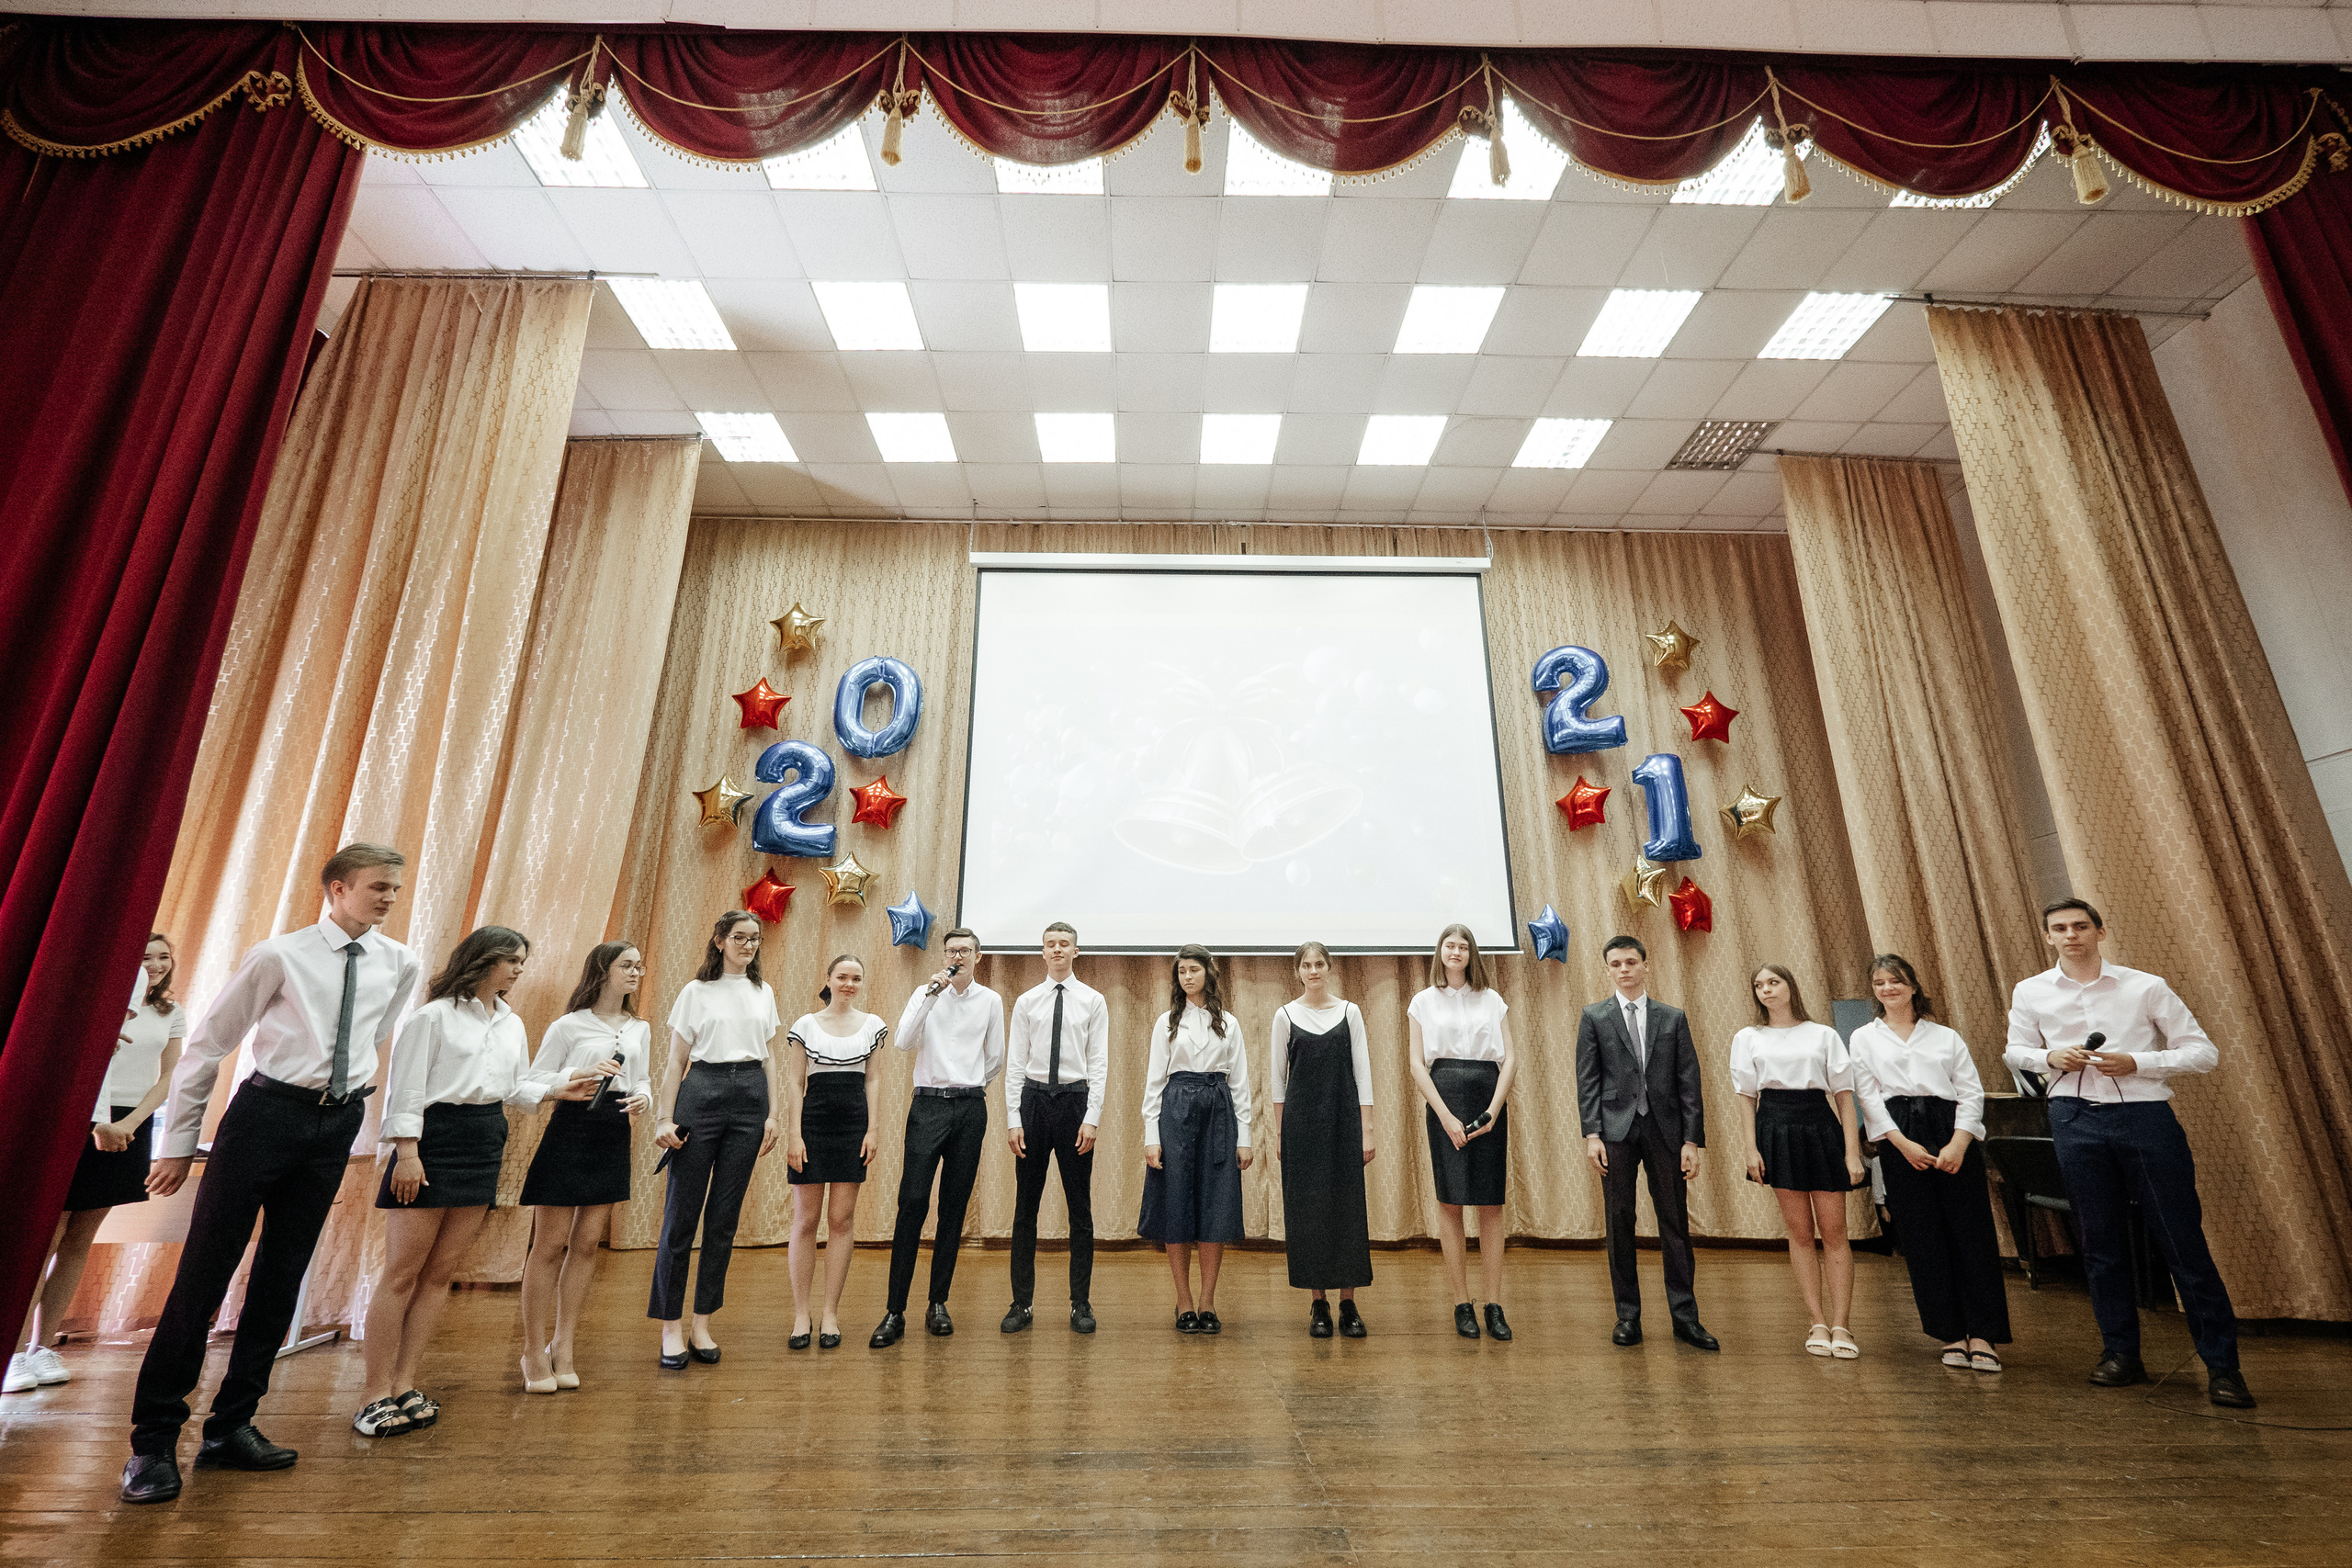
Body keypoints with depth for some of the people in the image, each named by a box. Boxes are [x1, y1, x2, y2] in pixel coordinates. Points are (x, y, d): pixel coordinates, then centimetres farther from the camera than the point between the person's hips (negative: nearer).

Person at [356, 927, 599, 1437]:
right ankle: (376, 1394, 7)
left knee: (441, 1273, 8)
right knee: (401, 1274, -3)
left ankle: (404, 1384, 16)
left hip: (485, 1148, 6)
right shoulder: (433, 1016, -5)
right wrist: (406, 1151, -15)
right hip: (435, 1141, -6)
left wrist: (558, 1090, 4)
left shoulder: (512, 1025, 15)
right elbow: (406, 1087, -9)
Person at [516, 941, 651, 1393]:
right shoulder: (569, 1025, -3)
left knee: (587, 1243, 9)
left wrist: (643, 1098, -4)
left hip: (615, 1136, 5)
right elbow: (535, 1079, -4)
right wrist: (580, 1074, -20)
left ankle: (563, 1346, 20)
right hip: (572, 1130, -5)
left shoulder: (640, 1029, 12)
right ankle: (534, 1350, 13)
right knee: (550, 1243, 1)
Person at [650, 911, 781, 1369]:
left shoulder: (764, 993, 13)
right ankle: (670, 1326, 12)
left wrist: (773, 1113, 8)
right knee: (682, 1214, -1)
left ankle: (702, 1326, 17)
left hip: (750, 1099, 3)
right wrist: (665, 1117, -5)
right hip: (702, 1094, -3)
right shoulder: (697, 991, 4)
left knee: (724, 1218, 6)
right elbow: (676, 1060, 3)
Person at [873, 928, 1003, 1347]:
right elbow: (903, 1042, -11)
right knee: (912, 1203, -7)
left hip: (970, 1108, 1)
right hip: (928, 1105, -1)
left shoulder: (990, 1001, 7)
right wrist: (932, 993, -16)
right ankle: (894, 1312, -1)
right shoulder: (926, 994, 5)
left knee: (955, 1208, 6)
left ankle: (938, 1304, 17)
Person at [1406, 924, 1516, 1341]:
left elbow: (1510, 1060, 5)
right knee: (1450, 1201, 1)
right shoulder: (1424, 1001, 7)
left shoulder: (1492, 1001, 11)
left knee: (1491, 1204, 3)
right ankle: (1462, 1305, 10)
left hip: (1490, 1101, 1)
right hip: (1445, 1098, -1)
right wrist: (1446, 1116, -9)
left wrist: (1493, 1111, -8)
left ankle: (1494, 1305, 11)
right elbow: (1417, 1064, 1)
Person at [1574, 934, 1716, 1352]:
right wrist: (1591, 1134, -7)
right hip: (1616, 1131, -1)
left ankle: (1685, 1317, 17)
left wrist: (1692, 1139, -2)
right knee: (1619, 1224, 5)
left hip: (1664, 1130, 1)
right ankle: (1628, 1316, 16)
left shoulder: (1673, 1018, 8)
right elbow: (1587, 1081, 1)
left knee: (1675, 1224, 6)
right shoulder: (1594, 1017, 4)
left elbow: (1689, 1082, 5)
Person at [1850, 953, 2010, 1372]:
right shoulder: (1863, 1039, 10)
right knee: (1923, 1239, 1)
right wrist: (1903, 1143, -9)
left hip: (1953, 1136, 1)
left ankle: (1981, 1335, 5)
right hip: (1901, 1140, -1)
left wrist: (1959, 1143, -9)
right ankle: (1952, 1335, 11)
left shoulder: (1946, 1037, 13)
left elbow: (1971, 1092, 5)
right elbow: (1868, 1096, 2)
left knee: (1971, 1233, -3)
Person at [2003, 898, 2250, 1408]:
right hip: (2075, 1119, 2)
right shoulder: (2030, 993, 5)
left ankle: (2222, 1365, 15)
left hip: (2145, 1116, -2)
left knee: (2182, 1241, 1)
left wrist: (2136, 1063, -14)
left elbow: (2204, 1052, 1)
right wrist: (2050, 1057, -4)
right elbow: (2014, 1050, 16)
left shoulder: (2145, 987, 0)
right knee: (2100, 1241, 9)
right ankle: (2120, 1353, 20)